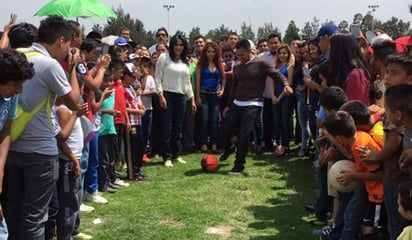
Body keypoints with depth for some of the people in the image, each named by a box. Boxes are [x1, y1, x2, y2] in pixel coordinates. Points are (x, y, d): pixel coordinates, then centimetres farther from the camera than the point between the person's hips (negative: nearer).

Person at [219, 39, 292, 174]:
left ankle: (239, 166, 5)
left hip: (253, 105, -6)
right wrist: (228, 106, 20)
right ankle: (228, 149, 40)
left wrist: (286, 85, -31)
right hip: (237, 104, 6)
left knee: (243, 136, -10)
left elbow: (277, 75, -10)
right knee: (224, 132, 6)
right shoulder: (237, 68, 11)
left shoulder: (261, 64, -6)